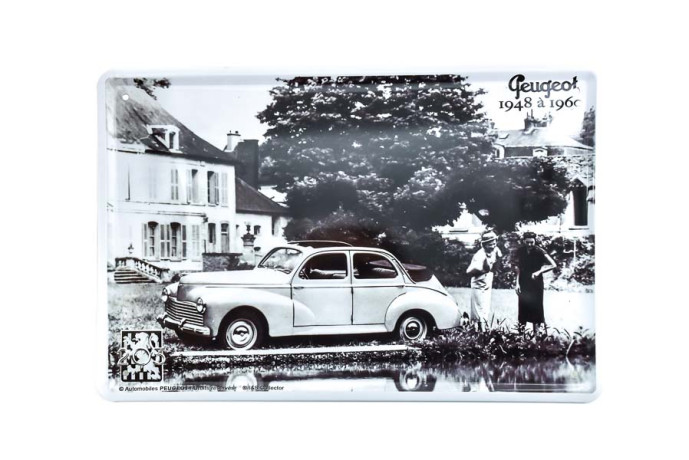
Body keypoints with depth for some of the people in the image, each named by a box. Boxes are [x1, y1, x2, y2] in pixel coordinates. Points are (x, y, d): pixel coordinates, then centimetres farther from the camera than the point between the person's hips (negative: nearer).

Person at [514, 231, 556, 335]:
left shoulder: (539, 251, -11)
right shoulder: (520, 251, -1)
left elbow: (553, 265, -14)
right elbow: (518, 268, 6)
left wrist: (539, 272, -23)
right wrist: (517, 283, 0)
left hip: (536, 283, -3)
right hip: (524, 284, 3)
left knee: (536, 306, 0)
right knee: (523, 306, 4)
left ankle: (536, 333, 7)